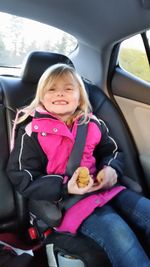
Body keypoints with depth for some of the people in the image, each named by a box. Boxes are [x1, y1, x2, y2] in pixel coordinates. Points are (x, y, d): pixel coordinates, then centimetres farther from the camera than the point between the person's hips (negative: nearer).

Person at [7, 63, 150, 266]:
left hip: (105, 187, 6)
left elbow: (112, 152, 18)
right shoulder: (33, 131, -7)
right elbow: (23, 179, -8)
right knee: (118, 233, -27)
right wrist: (65, 188, -21)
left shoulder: (93, 125, 6)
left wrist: (112, 169, -8)